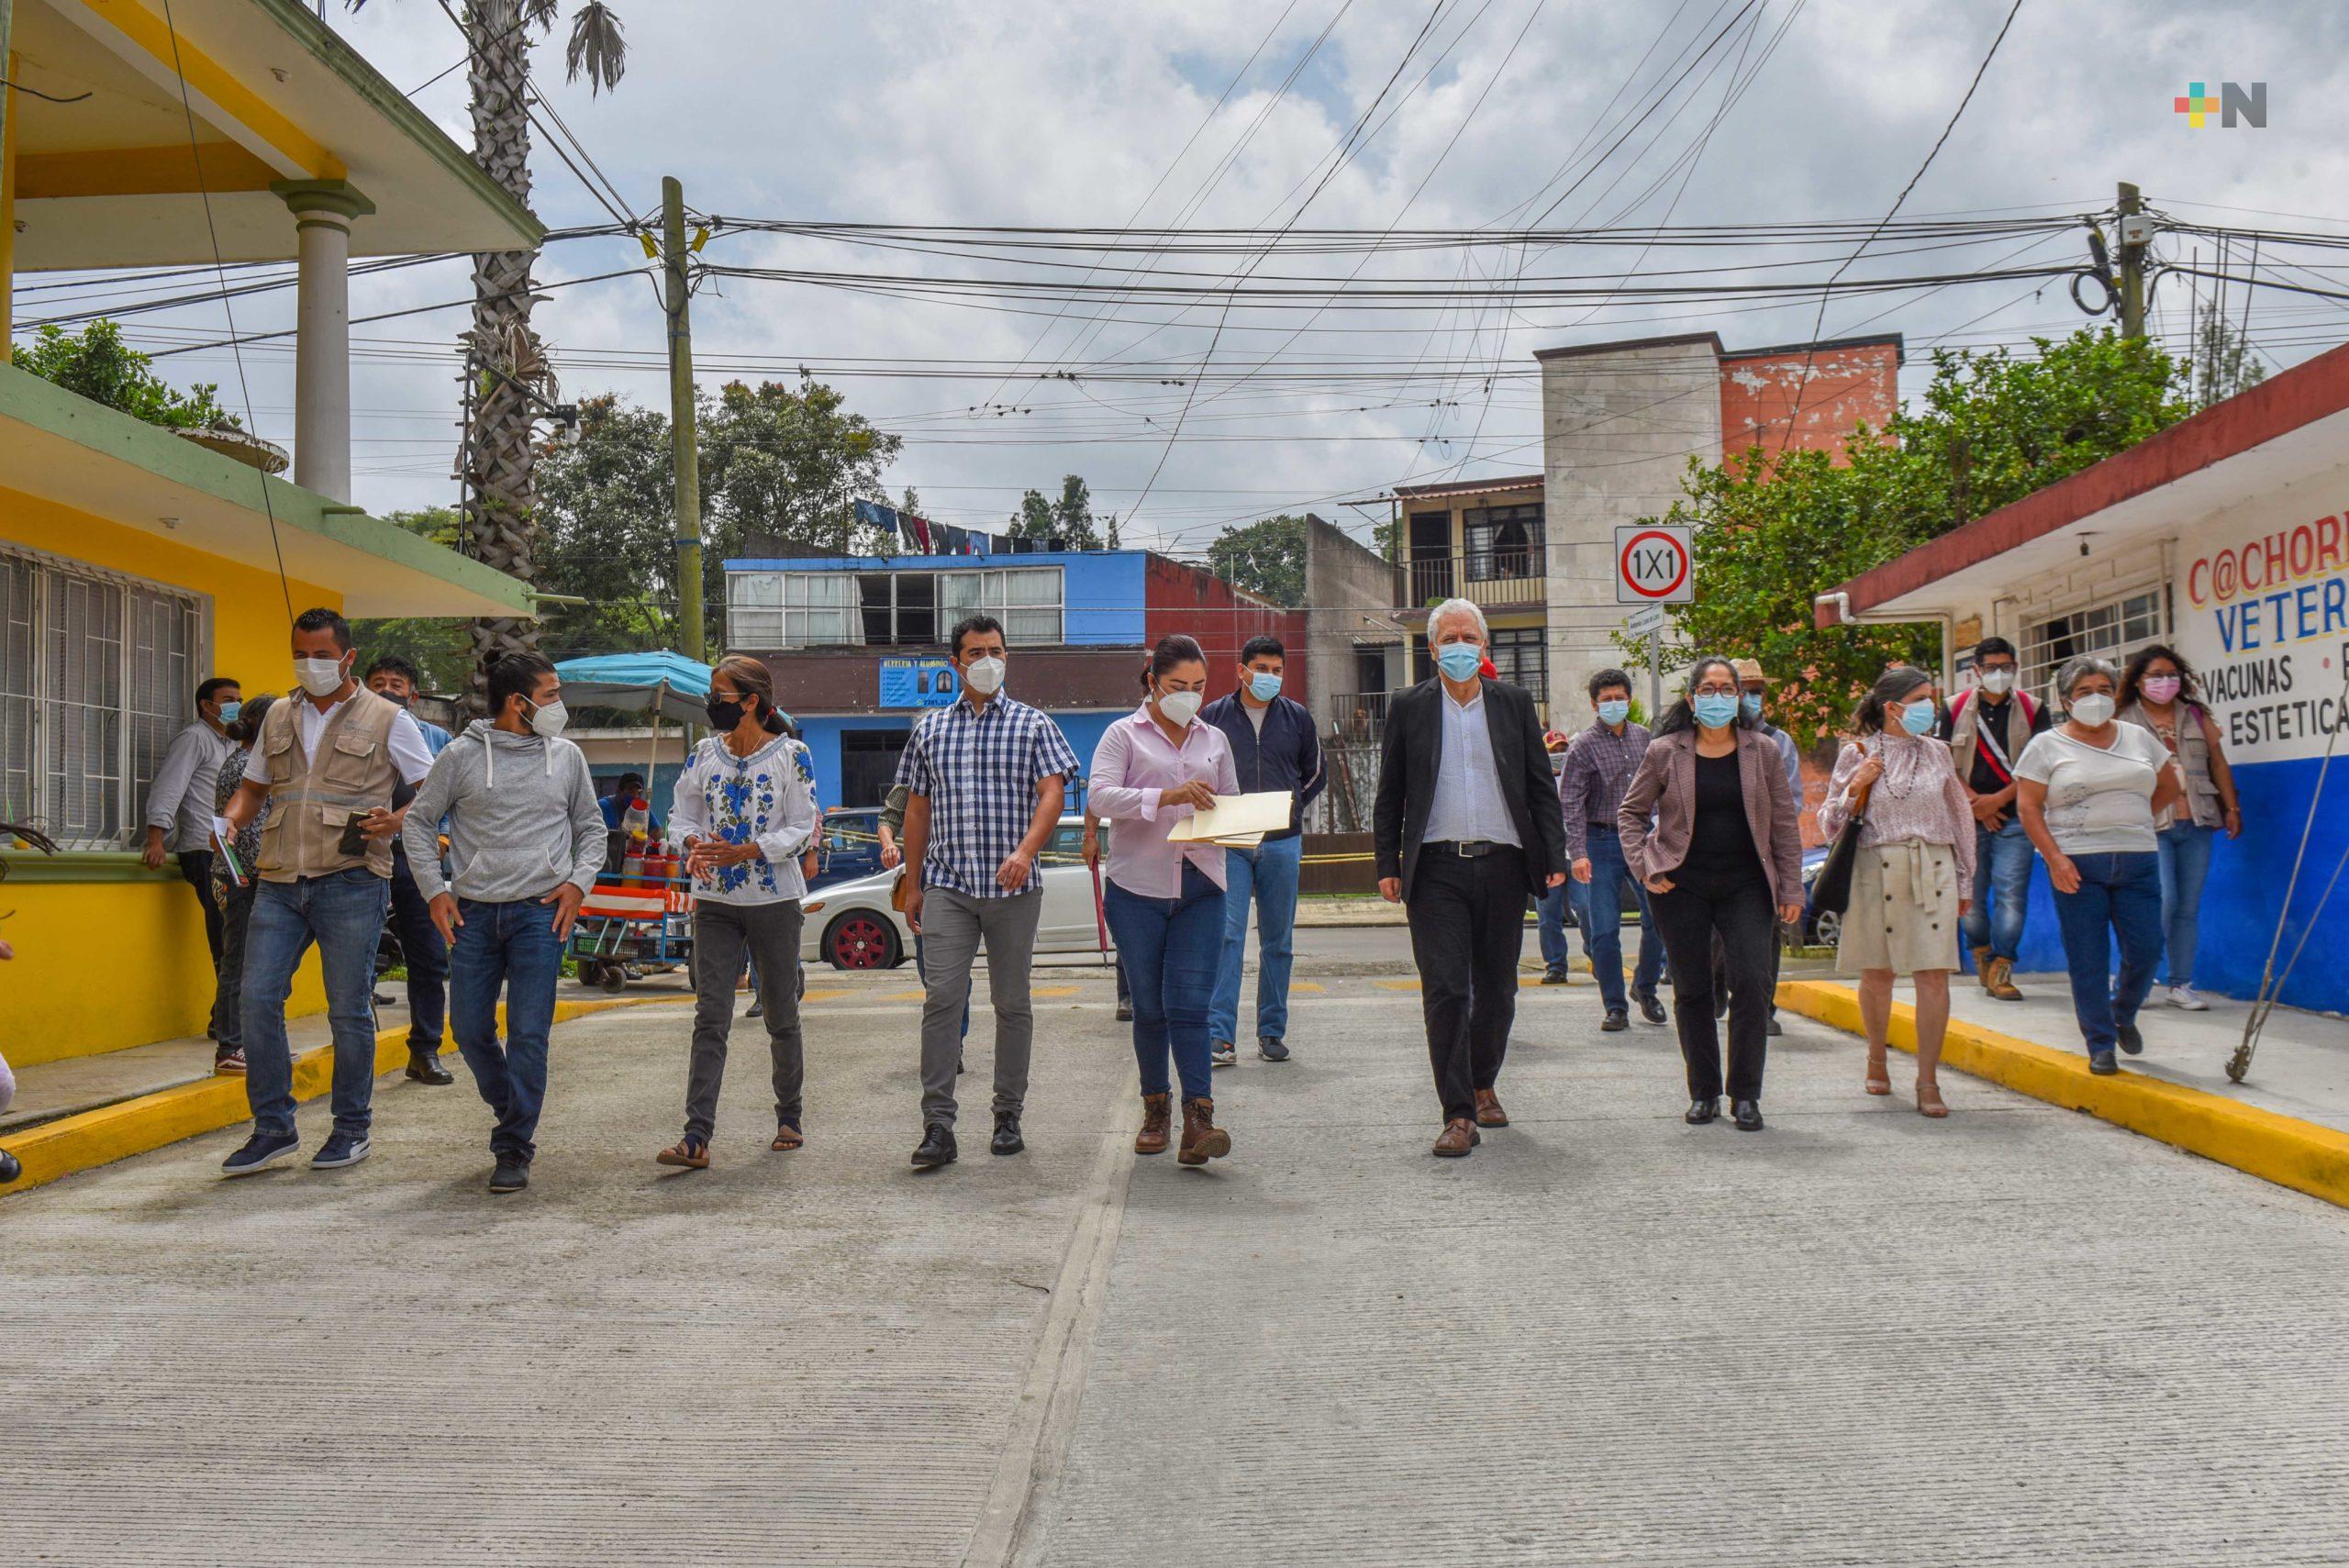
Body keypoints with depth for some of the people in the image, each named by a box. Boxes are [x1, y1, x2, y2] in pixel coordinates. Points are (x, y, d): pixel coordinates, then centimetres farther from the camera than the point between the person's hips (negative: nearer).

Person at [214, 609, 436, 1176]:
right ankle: (273, 1128, 8)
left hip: (350, 881, -4)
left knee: (349, 1009, 1)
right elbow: (253, 787, 25)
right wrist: (230, 819, 4)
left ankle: (351, 1129, 14)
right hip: (279, 881, 4)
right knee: (257, 997, -3)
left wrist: (397, 820, -14)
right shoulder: (279, 717, 17)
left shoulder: (387, 720, 4)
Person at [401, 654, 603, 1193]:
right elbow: (419, 821, 10)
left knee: (529, 1034, -7)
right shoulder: (460, 756, 3)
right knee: (471, 1031, 5)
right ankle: (513, 1116, 29)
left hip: (541, 911, 0)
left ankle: (514, 1149, 2)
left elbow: (590, 826, 18)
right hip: (474, 912, 1)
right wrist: (435, 890, 1)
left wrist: (578, 882, 3)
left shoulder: (566, 756, 9)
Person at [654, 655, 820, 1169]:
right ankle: (696, 1137, -11)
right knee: (710, 1019, -6)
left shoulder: (789, 756, -5)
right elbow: (681, 812, 12)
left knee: (781, 1015, 9)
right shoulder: (705, 754, 6)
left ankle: (789, 1116, 28)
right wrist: (695, 846, -11)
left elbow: (802, 830, -8)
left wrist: (742, 852, -20)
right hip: (715, 902, 2)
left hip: (774, 900, -2)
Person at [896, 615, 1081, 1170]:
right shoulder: (930, 729, 13)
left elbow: (1052, 793, -6)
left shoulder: (1033, 725, 6)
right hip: (948, 886, 1)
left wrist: (1025, 852, -23)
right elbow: (917, 811, 16)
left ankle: (1009, 1117, 17)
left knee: (1012, 1002, 6)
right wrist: (913, 885, 13)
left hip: (1014, 889, -1)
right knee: (942, 997, -10)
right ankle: (938, 1125, -9)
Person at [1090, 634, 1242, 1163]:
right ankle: (1155, 1109, 21)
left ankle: (1199, 1119, -13)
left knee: (1190, 1003, -8)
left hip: (1201, 886, 2)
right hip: (1138, 886, -2)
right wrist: (1168, 797, -23)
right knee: (1149, 1005, 6)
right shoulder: (1124, 735, 4)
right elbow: (1099, 796, -11)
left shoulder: (1214, 739, 16)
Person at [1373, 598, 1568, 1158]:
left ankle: (1483, 1085, 32)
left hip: (1502, 865, 2)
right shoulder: (1410, 707, 6)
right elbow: (1389, 796, 8)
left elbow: (1541, 787, 9)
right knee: (1445, 991, -8)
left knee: (1496, 990, 10)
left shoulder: (1514, 702, 9)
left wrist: (1554, 858, 2)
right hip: (1436, 869, -2)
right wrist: (1388, 865, 1)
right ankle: (1458, 1115, -6)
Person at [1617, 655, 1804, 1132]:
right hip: (1681, 887, 0)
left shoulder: (1762, 751, 5)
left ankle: (1745, 1095, -1)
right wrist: (1643, 865, -3)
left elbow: (1785, 824, 8)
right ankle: (1704, 1093, 15)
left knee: (1753, 981, -11)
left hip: (1746, 886, 0)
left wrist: (1791, 889, 3)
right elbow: (1629, 811, 10)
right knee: (1692, 990, 3)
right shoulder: (1665, 753, 1)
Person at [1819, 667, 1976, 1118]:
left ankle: (1928, 1081, -2)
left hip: (1933, 873, 1)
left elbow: (1960, 817, 17)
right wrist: (1855, 787, -12)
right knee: (1877, 974, 8)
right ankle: (1877, 1059, 31)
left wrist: (1963, 882, 16)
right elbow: (1829, 823, 6)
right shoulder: (1856, 755, 2)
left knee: (1934, 975, -7)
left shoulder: (1937, 752, 9)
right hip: (1875, 872, -1)